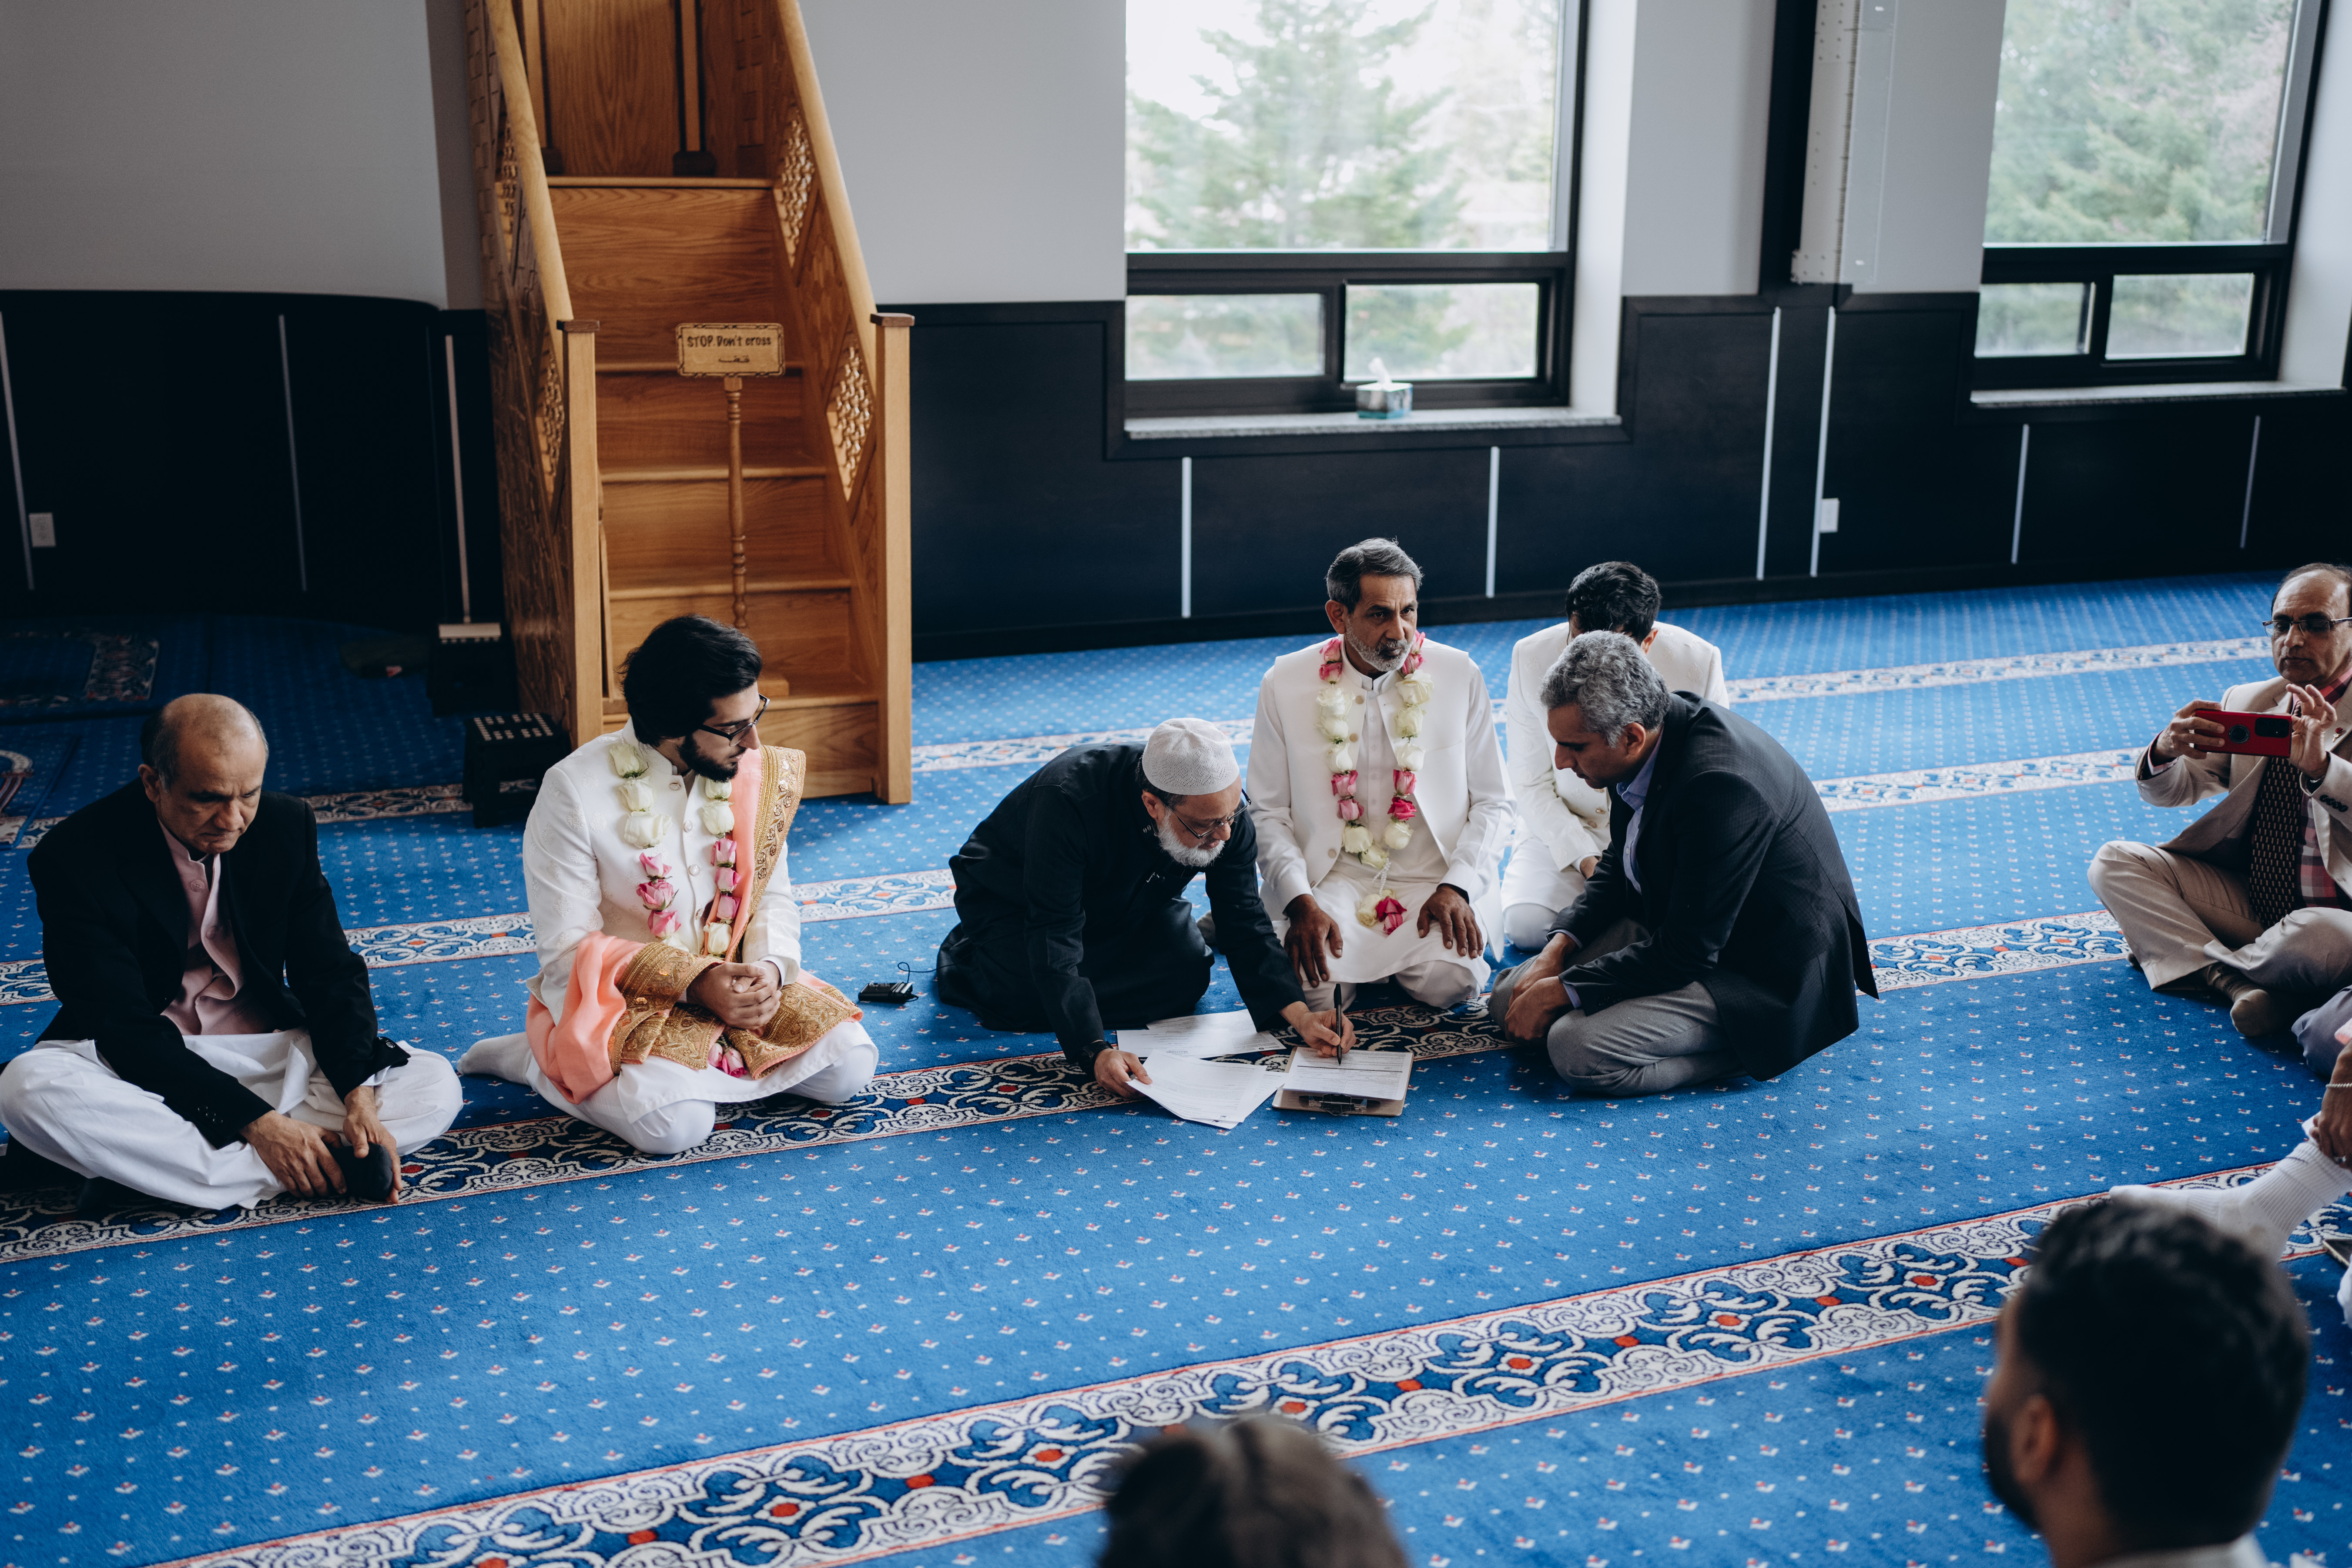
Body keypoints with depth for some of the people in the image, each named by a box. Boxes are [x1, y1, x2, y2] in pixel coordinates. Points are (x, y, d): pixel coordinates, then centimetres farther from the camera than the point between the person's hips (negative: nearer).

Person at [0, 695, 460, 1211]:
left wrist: (361, 1099, -20)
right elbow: (125, 1028, -21)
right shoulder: (74, 858, -17)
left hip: (270, 1051, 4)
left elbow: (329, 973, -2)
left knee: (435, 1088, -17)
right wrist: (255, 1122, -30)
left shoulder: (285, 825, -5)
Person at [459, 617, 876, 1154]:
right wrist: (694, 982, -24)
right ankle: (534, 1059, -2)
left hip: (731, 982, 5)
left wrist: (768, 968, -14)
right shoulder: (575, 791, -18)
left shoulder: (756, 773, -3)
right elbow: (568, 947, -15)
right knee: (675, 1124, -30)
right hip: (619, 998, -5)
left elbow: (773, 896, 8)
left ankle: (678, 1065, 5)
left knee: (848, 1066, -13)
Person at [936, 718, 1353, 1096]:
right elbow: (1053, 941, -42)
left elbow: (1245, 923, -19)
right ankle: (964, 956, 5)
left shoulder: (1222, 804, -26)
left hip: (1130, 903, 4)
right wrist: (1095, 1052, -50)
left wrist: (1300, 1015, -33)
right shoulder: (1068, 802, -43)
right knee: (1019, 998, -29)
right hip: (1009, 893, -4)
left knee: (1187, 975, -21)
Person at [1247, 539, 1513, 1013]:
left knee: (1450, 981, -27)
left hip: (1433, 879, 0)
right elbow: (1267, 812, 2)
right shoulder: (1285, 684, -1)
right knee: (1313, 987, -27)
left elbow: (1493, 803, 4)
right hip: (1333, 879, 0)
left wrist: (1456, 887, -11)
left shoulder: (1460, 676, 0)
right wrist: (1300, 901, -14)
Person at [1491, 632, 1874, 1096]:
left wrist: (1559, 991, -19)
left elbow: (1685, 953, -27)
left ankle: (1753, 1043, -5)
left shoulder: (1721, 787, -33)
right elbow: (1619, 867, 12)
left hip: (1765, 979, -10)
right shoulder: (1661, 725, -5)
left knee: (1577, 1048, -26)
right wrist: (1558, 948, -3)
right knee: (1508, 1001, 4)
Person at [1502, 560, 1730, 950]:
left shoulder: (1698, 662, -18)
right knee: (1525, 926, -24)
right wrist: (1584, 859, -19)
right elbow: (1532, 784, -7)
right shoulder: (1532, 658, -15)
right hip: (1566, 830, 1)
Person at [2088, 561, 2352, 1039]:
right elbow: (2168, 790, 11)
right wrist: (2165, 750, -15)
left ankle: (2194, 962, -7)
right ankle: (2235, 981, -21)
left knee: (2309, 938, -40)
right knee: (2114, 863, -8)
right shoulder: (2245, 702, 10)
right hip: (2248, 900, 6)